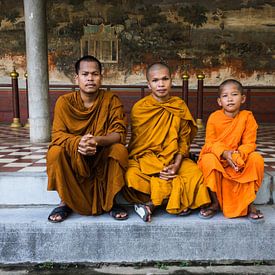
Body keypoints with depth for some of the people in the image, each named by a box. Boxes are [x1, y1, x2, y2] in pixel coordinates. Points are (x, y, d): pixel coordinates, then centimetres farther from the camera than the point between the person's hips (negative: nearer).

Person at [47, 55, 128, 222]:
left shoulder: (112, 100, -10)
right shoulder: (65, 101, -8)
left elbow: (119, 134, -16)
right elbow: (57, 134, -13)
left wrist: (97, 140, -38)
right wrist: (78, 142, -36)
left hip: (103, 158, 0)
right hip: (73, 159, 1)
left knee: (120, 150, -28)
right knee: (55, 152, -27)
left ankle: (111, 202, -8)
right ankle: (66, 202, -5)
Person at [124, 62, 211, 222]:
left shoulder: (180, 106, 2)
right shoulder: (139, 108, -6)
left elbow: (184, 139, 2)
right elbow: (140, 143, -6)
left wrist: (177, 164, -14)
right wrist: (157, 168, -18)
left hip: (173, 158, 3)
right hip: (145, 157, -2)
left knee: (195, 173, -24)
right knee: (132, 176, -31)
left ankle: (150, 203, -15)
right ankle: (174, 201, -13)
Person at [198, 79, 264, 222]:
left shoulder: (247, 117, -6)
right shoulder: (214, 117, -8)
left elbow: (249, 143, -9)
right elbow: (210, 142, -9)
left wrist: (239, 154, -30)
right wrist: (224, 153, -29)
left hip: (240, 158, 1)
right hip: (217, 157, -1)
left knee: (256, 159, -26)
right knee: (208, 160, -33)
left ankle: (249, 203, -9)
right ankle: (215, 202, -13)